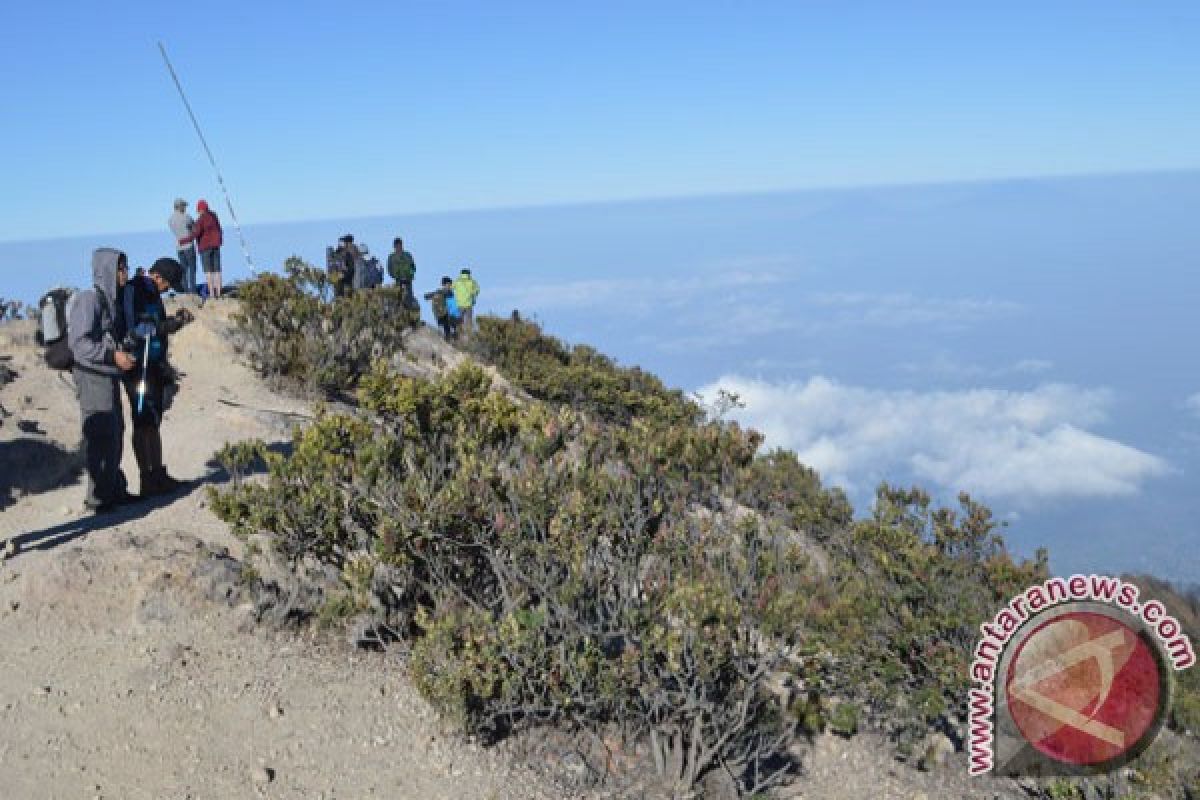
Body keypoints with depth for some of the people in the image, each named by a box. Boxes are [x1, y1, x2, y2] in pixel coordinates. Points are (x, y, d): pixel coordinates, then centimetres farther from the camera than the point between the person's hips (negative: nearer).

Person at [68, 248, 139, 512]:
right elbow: (79, 342, -22)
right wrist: (114, 356, -26)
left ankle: (114, 489, 25)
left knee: (114, 432, 14)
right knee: (100, 436, -3)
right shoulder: (89, 299, -16)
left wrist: (126, 353, 11)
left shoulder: (111, 299, 11)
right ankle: (99, 496, 6)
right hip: (92, 377, -9)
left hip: (109, 376, 9)